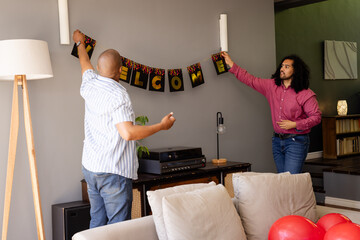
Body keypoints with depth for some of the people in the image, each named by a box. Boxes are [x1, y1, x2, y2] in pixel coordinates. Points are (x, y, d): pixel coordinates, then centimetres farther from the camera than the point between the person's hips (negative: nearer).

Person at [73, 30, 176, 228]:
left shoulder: (90, 85, 6)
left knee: (97, 222, 13)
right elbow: (128, 133, -24)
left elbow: (85, 64, 29)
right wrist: (162, 126, -14)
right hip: (113, 171, -8)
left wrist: (80, 43, 49)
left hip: (90, 167, 8)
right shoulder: (117, 94, -16)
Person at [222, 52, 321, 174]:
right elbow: (250, 80, 13)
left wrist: (294, 124, -16)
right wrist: (231, 64, 12)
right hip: (277, 140, 6)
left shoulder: (306, 94, -8)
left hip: (296, 142, -5)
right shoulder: (272, 86, 7)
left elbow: (316, 117, -7)